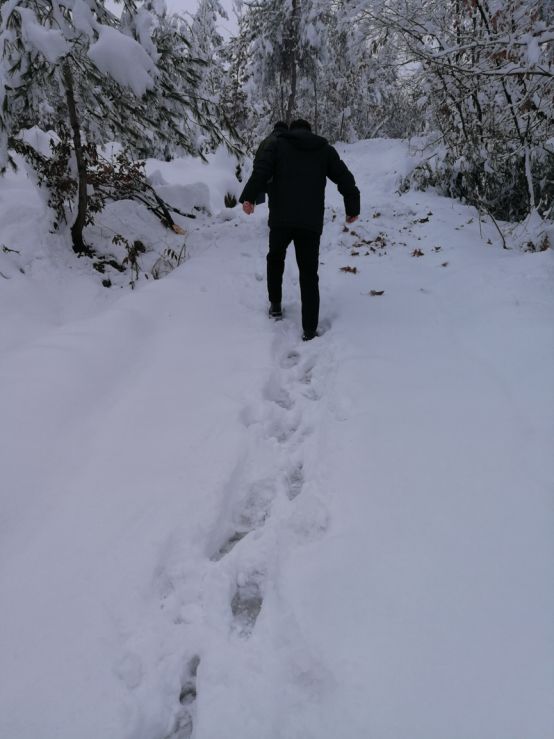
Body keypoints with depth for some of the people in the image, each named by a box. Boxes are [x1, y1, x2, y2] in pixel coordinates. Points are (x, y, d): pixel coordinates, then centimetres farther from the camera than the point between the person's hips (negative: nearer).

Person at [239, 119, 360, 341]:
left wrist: (248, 197, -14)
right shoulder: (325, 149, 16)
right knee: (309, 275, 5)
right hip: (311, 223, 1)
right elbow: (346, 179, 14)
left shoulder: (277, 143, 11)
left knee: (275, 258, 27)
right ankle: (310, 330, 0)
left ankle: (275, 304, 32)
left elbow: (261, 169, -8)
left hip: (281, 218, -1)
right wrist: (352, 208, 23)